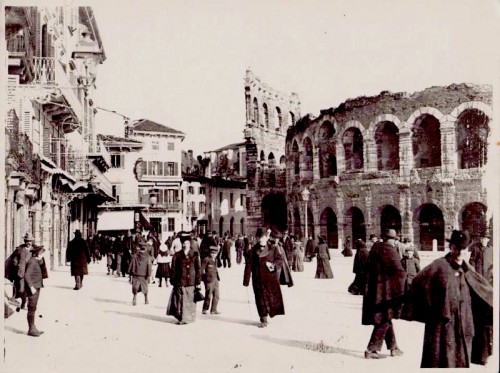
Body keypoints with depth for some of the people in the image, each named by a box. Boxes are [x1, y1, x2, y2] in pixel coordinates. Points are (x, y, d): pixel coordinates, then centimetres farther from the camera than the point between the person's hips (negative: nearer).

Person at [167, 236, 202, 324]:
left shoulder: (195, 255, 5)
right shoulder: (177, 255, 4)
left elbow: (198, 269, 6)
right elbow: (173, 269, 7)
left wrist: (198, 282, 3)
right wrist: (173, 281, 3)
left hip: (191, 282, 1)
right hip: (180, 282, 0)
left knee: (190, 301, 5)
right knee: (181, 301, -2)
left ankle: (190, 318, 19)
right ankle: (182, 318, 9)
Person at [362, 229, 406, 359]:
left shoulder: (375, 249, 10)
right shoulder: (389, 251, -14)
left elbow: (367, 269, 17)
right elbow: (399, 271, -21)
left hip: (372, 291, 8)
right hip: (385, 291, -8)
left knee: (385, 319, 17)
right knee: (384, 320, 0)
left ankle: (393, 347, 26)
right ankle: (371, 349, -1)